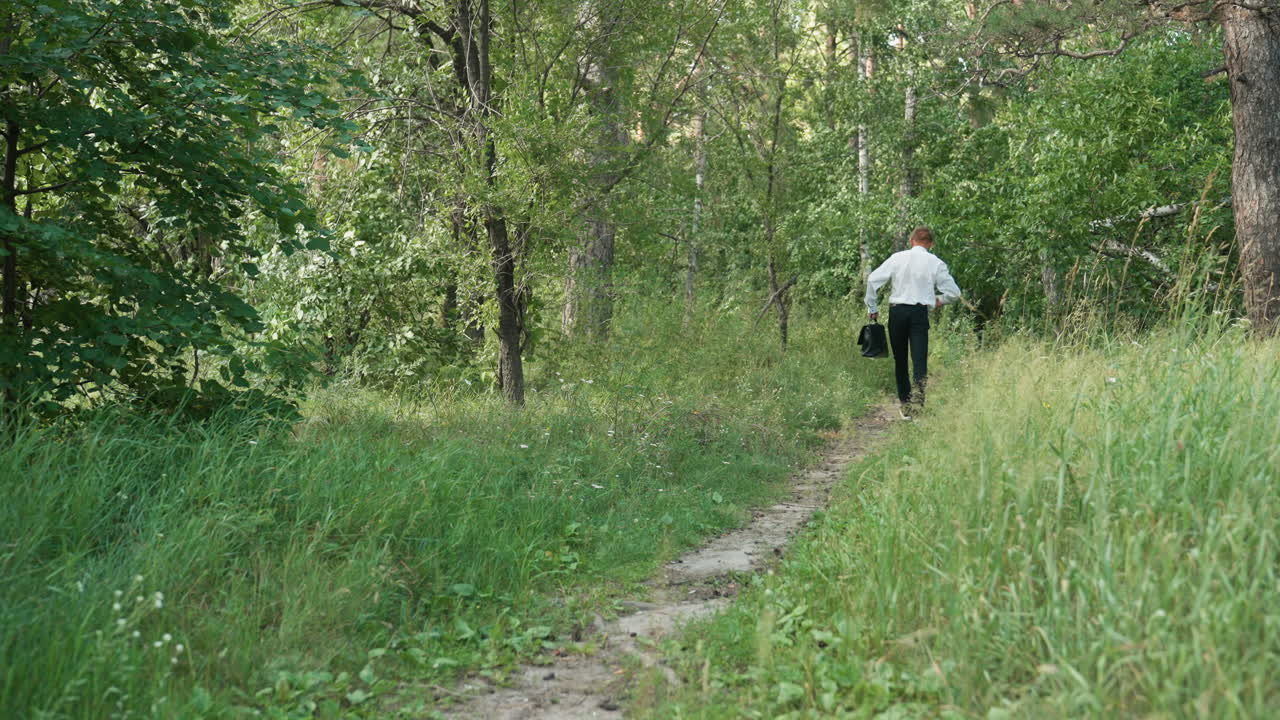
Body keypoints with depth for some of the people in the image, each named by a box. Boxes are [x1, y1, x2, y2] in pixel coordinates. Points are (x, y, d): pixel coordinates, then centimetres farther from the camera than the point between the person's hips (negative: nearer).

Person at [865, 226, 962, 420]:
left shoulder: (898, 258, 4)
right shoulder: (936, 263, 3)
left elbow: (873, 279, 0)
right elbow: (954, 292, 4)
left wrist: (872, 307, 9)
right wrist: (940, 300, 25)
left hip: (897, 311, 1)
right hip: (920, 312, -1)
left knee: (900, 359, 10)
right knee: (919, 355, -7)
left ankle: (905, 403, 13)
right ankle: (919, 388, -33)